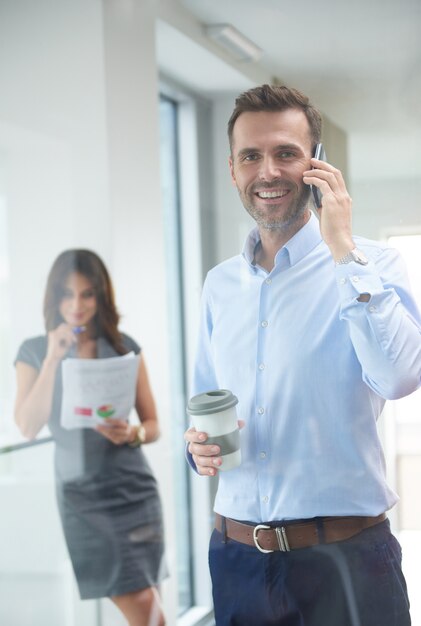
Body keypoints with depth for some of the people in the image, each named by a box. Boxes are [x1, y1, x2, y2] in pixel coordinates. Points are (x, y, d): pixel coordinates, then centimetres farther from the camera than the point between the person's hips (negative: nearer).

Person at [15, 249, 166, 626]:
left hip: (132, 486, 2)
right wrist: (52, 359, -14)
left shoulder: (124, 348, 5)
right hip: (80, 494, -2)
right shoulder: (34, 352, 3)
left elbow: (154, 425, 8)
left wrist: (132, 434, -15)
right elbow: (29, 428, -9)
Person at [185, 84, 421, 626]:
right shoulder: (219, 285, 8)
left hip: (345, 559, -4)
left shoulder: (370, 265, -6)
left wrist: (344, 252, -21)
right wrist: (199, 446, -3)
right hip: (237, 555, 4)